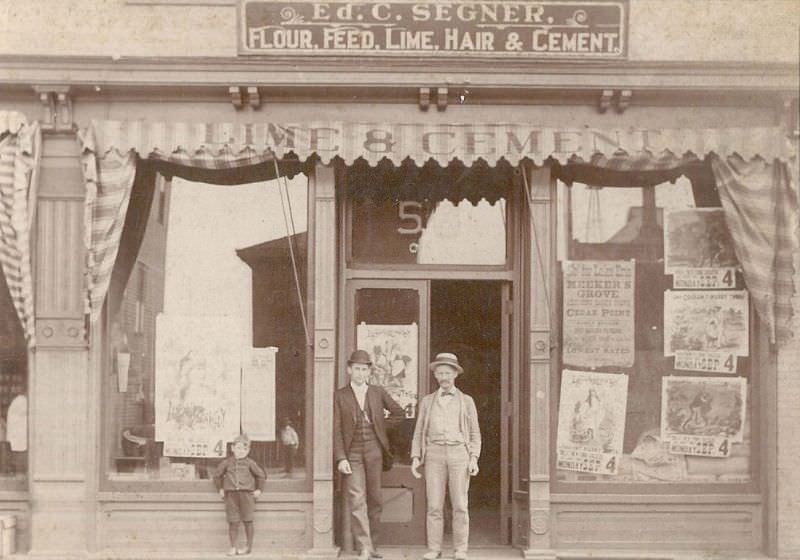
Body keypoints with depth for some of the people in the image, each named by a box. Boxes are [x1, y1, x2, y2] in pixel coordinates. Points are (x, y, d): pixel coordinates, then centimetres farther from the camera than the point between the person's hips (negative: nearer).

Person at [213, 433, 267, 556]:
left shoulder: (249, 463, 3)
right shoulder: (227, 462, 6)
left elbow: (261, 475, 12)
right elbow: (217, 474, 18)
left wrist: (259, 489, 8)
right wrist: (220, 489, 14)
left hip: (246, 494, -1)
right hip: (231, 494, 1)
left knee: (247, 521, 3)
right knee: (233, 522, -1)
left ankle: (249, 546, 13)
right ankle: (233, 548, 5)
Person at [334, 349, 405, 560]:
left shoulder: (378, 392, 8)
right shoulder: (340, 396, 2)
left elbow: (400, 413, 18)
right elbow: (336, 430, -2)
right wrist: (340, 458, -10)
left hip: (374, 451, 2)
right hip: (352, 453, -2)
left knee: (375, 500, 4)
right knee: (357, 500, -10)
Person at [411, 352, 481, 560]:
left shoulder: (466, 401, 7)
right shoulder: (427, 401, 11)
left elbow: (474, 434, 7)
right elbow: (419, 433, 11)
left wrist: (474, 460, -7)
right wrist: (415, 459, -2)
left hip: (459, 454, -1)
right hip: (435, 455, 1)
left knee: (460, 505, -3)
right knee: (434, 505, -2)